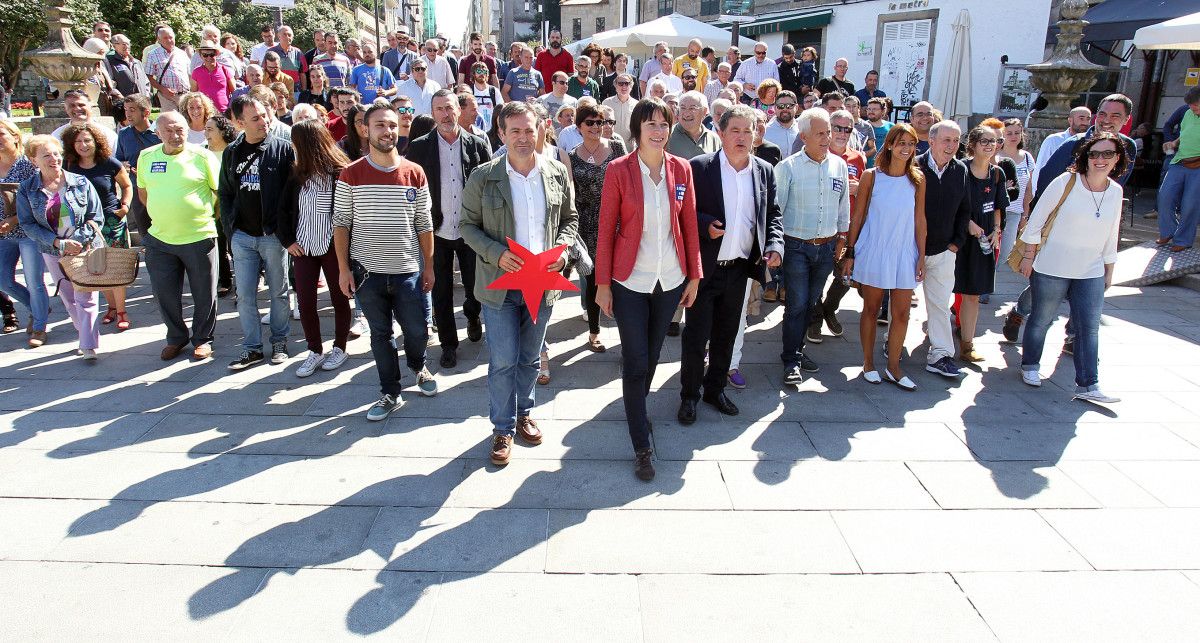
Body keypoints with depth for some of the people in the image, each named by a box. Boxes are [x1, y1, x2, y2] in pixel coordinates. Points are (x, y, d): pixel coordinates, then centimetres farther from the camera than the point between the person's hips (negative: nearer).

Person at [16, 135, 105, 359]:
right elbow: (28, 224, -5)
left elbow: (96, 217, -3)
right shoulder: (27, 189, -2)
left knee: (86, 298, -5)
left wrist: (77, 242, -14)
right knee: (69, 299, 13)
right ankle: (85, 335, 28)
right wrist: (60, 243, -16)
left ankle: (89, 345, -2)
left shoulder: (81, 183, -4)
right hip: (53, 254, 3)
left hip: (85, 249, -2)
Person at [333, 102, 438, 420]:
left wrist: (428, 266, 5)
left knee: (417, 331, 7)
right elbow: (341, 223, 0)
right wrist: (343, 268, -5)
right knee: (380, 334, 10)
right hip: (367, 272, -1)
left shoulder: (415, 173, 0)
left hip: (408, 271, 1)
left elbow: (424, 224, 5)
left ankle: (418, 367, 40)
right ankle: (391, 394, 24)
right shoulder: (351, 174, -4)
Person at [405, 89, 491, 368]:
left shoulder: (477, 145, -1)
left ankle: (472, 317, 44)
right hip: (437, 231, 0)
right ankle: (448, 343, 23)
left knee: (475, 287, 11)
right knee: (441, 293, 8)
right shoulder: (419, 147, -2)